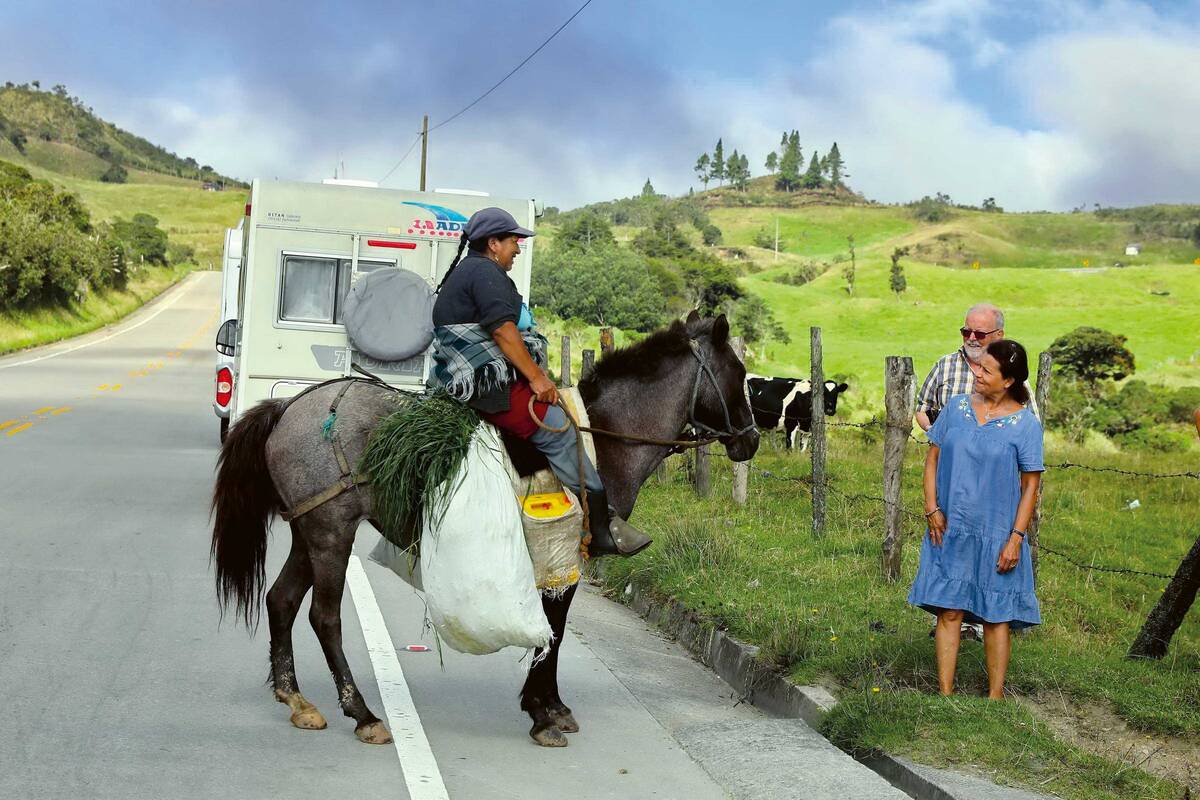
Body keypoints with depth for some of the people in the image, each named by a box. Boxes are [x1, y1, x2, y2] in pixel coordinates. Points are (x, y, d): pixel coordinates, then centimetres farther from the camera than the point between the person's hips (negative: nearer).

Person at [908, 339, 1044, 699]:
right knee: (948, 611, 3)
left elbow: (1031, 485, -5)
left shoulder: (1026, 424, -6)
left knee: (996, 617, 6)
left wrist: (1016, 537, -9)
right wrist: (932, 508, -3)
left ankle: (995, 694, 18)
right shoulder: (956, 407, 2)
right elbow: (933, 457, 8)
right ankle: (945, 692, 11)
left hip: (997, 535, -2)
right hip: (951, 530, 2)